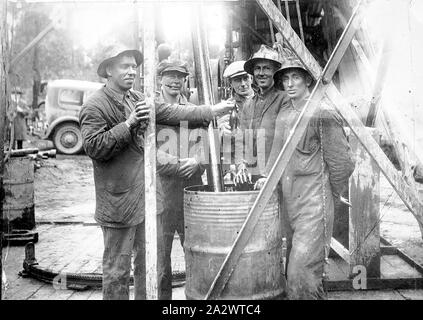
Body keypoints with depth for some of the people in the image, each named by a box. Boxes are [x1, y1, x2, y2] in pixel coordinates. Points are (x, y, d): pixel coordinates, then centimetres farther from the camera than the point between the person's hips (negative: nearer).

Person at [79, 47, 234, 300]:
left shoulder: (138, 99, 13)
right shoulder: (94, 106, -9)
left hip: (148, 195, 7)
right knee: (117, 268, 5)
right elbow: (93, 147, -19)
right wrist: (129, 124, -24)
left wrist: (212, 111, 13)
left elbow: (170, 112, 15)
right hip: (120, 200, -7)